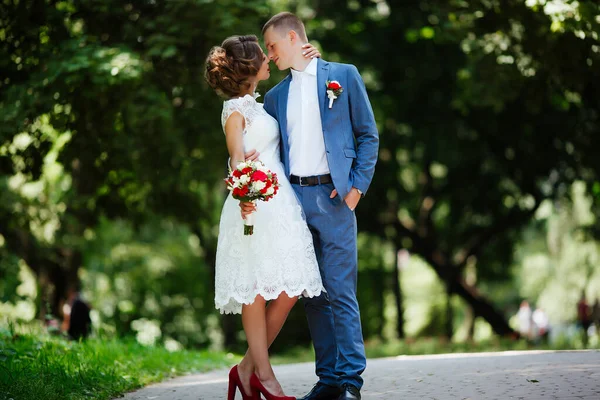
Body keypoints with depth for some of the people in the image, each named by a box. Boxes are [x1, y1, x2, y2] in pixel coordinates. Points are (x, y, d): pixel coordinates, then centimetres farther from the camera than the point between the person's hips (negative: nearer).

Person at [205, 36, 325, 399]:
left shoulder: (261, 106, 21)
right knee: (258, 289, -6)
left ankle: (249, 367, 8)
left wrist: (309, 61, 21)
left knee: (289, 290, 1)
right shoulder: (235, 111, -2)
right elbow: (237, 159, -13)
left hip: (281, 202, 8)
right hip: (254, 205, -8)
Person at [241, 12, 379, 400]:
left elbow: (368, 135, 4)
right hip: (292, 198, 4)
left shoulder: (343, 75, 6)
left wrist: (357, 185, -7)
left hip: (332, 196, -4)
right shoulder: (275, 96, 18)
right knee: (312, 293, 5)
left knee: (340, 291, -8)